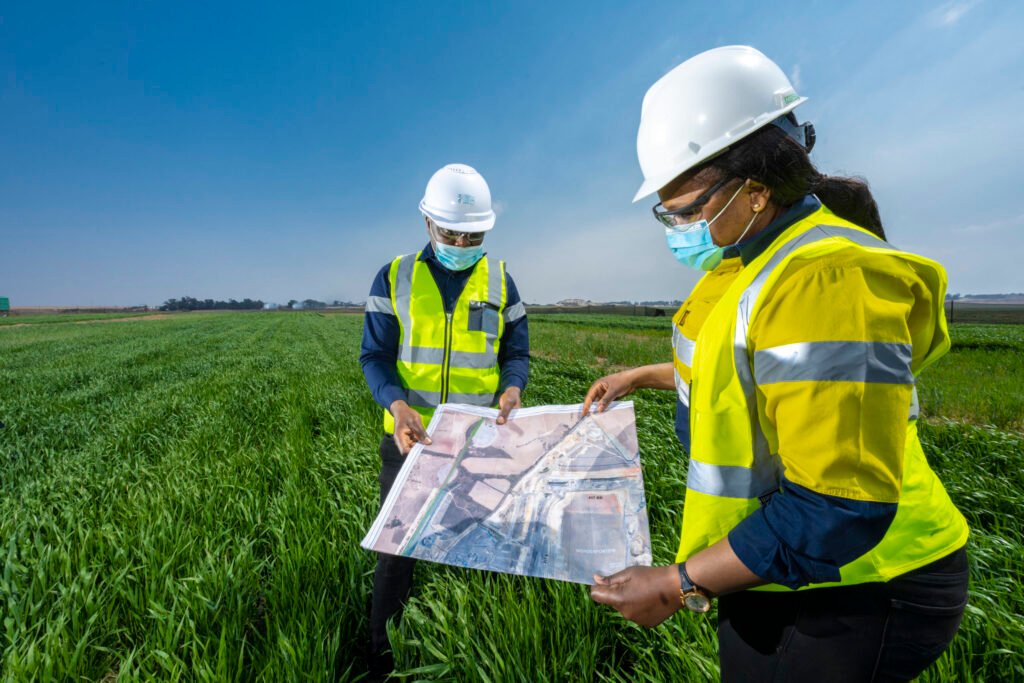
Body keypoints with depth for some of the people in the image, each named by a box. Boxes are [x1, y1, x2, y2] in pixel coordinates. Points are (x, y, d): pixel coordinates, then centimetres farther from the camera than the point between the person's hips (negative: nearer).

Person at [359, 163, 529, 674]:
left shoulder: (500, 281, 3)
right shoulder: (393, 279, -1)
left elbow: (517, 352, 6)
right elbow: (375, 356, -3)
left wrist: (512, 389, -15)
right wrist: (397, 405, -22)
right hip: (411, 437, -1)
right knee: (397, 545, 11)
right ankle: (381, 655, 36)